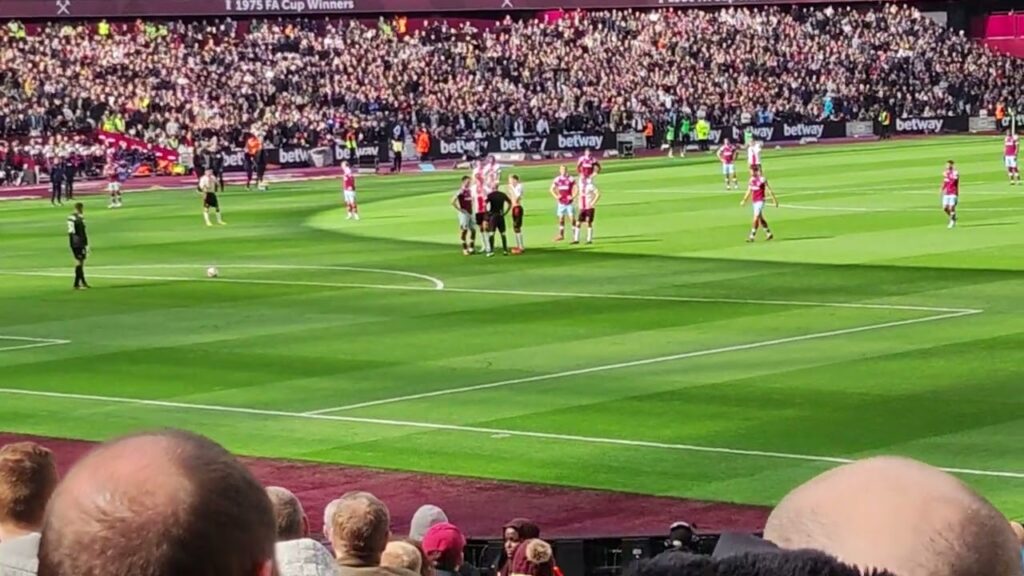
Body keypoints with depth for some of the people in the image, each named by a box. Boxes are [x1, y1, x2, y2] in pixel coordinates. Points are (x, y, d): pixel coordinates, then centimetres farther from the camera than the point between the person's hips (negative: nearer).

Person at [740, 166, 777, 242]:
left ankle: (752, 237, -13)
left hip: (760, 201, -8)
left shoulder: (762, 179, -12)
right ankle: (769, 234, 26)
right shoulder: (752, 180, 8)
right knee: (760, 219, 13)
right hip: (754, 201, 8)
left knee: (756, 218, -13)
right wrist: (744, 201, 12)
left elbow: (769, 190, -7)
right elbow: (749, 191, 17)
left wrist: (775, 200, -5)